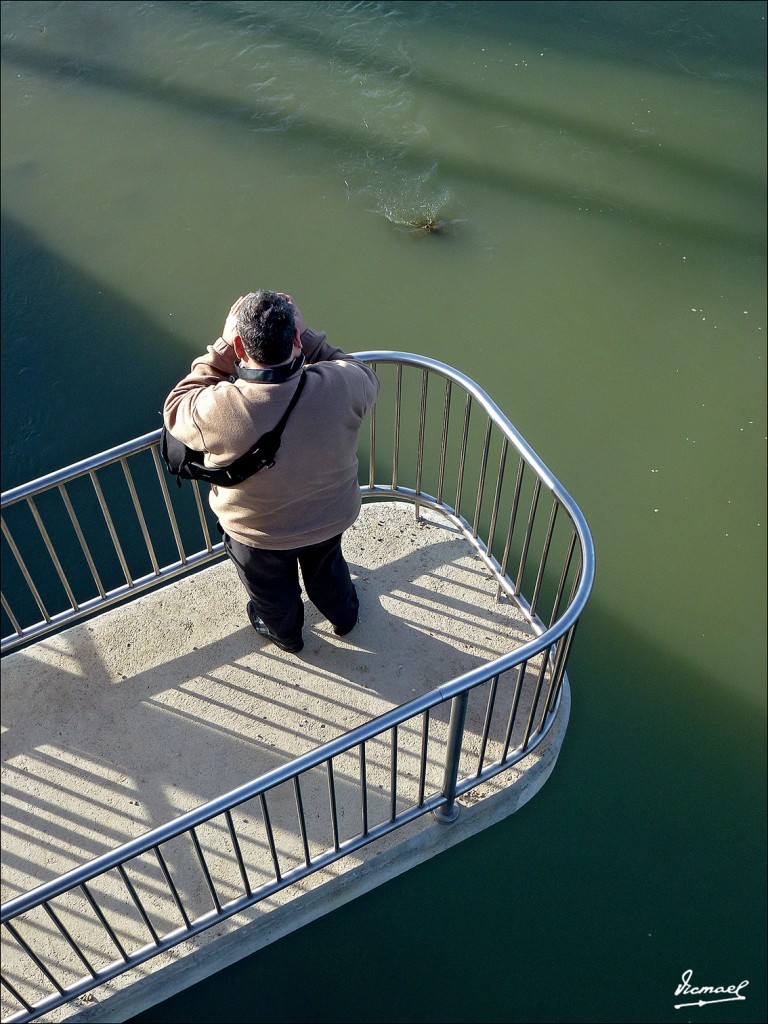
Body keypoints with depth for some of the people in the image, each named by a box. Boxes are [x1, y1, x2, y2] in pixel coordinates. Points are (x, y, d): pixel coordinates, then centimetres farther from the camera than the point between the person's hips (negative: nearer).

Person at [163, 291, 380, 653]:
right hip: (331, 518, 2)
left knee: (272, 593, 33)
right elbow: (366, 378, -9)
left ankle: (285, 633, 64)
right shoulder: (339, 386, -35)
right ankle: (344, 616, 66)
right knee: (328, 570, 36)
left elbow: (175, 411, -15)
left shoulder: (217, 410, -40)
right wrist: (307, 336, -14)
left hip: (257, 534, -1)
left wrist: (222, 348, -21)